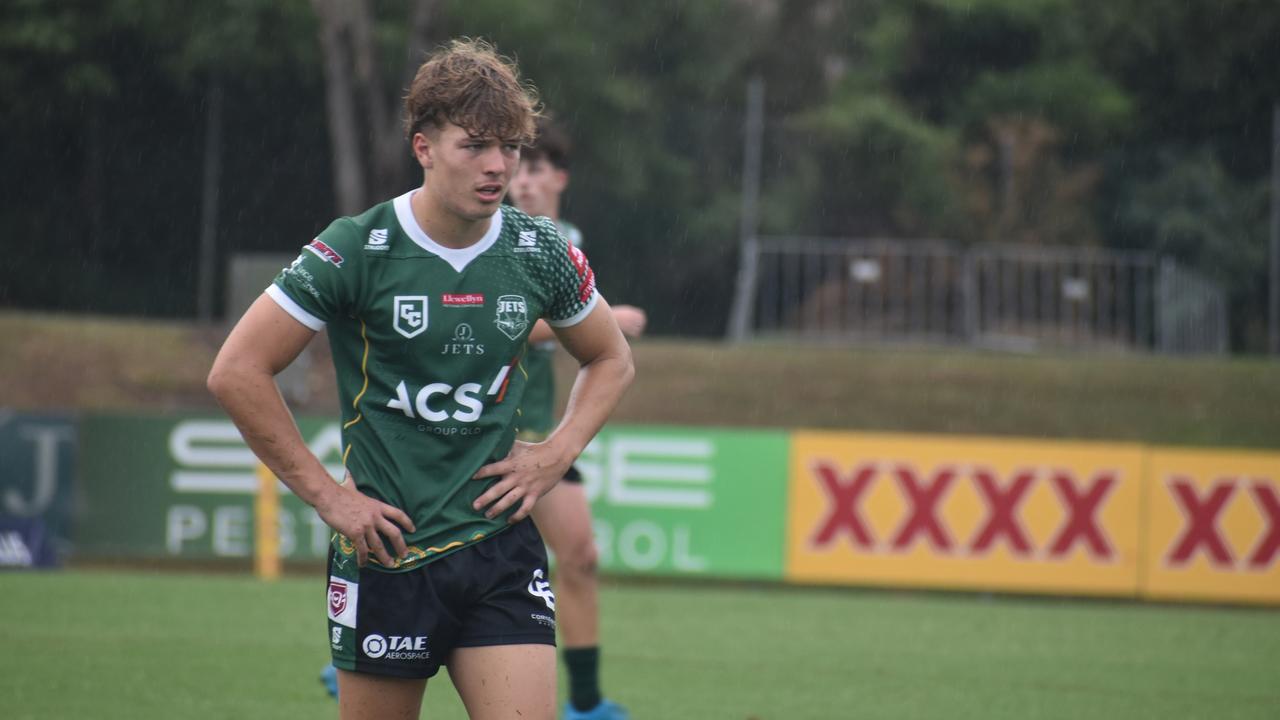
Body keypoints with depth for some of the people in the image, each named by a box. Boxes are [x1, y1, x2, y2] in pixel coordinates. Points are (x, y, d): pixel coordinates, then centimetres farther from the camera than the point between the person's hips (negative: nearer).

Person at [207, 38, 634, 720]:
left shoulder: (541, 254, 2)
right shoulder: (355, 250, -10)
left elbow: (611, 361, 20)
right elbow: (236, 372, -8)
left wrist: (555, 456, 5)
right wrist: (326, 495, -8)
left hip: (501, 549, 2)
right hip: (385, 554, -2)